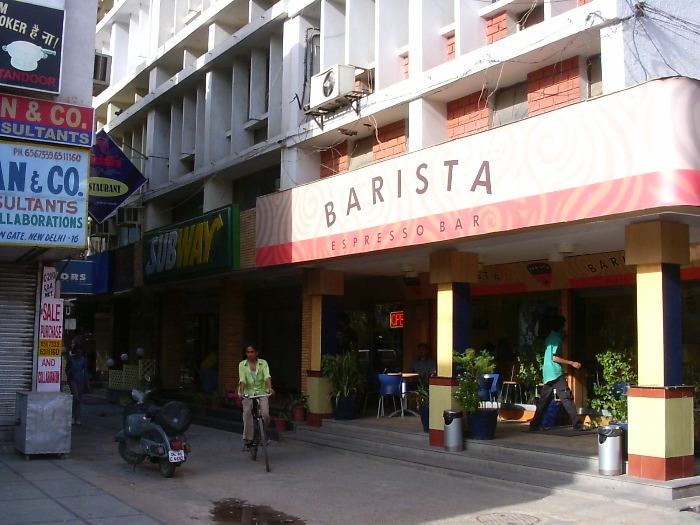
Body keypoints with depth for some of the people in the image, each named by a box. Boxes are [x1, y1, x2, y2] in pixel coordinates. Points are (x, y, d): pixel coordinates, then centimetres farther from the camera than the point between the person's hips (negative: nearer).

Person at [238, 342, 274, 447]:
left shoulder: (263, 363, 0)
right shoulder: (242, 364, 1)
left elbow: (267, 376, -14)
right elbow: (242, 379, -11)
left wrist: (270, 388, -32)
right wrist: (241, 392, -28)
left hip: (262, 391, 0)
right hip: (248, 392, 1)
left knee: (265, 414, -16)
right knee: (247, 415, -12)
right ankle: (247, 438, 0)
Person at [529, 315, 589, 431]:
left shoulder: (550, 337, 17)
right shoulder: (557, 338, -10)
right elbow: (554, 357, -16)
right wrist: (572, 363, -15)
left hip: (547, 374, 9)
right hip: (556, 373, -9)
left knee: (544, 399, 9)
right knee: (567, 398, -7)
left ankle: (535, 424, 7)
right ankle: (577, 424, -6)